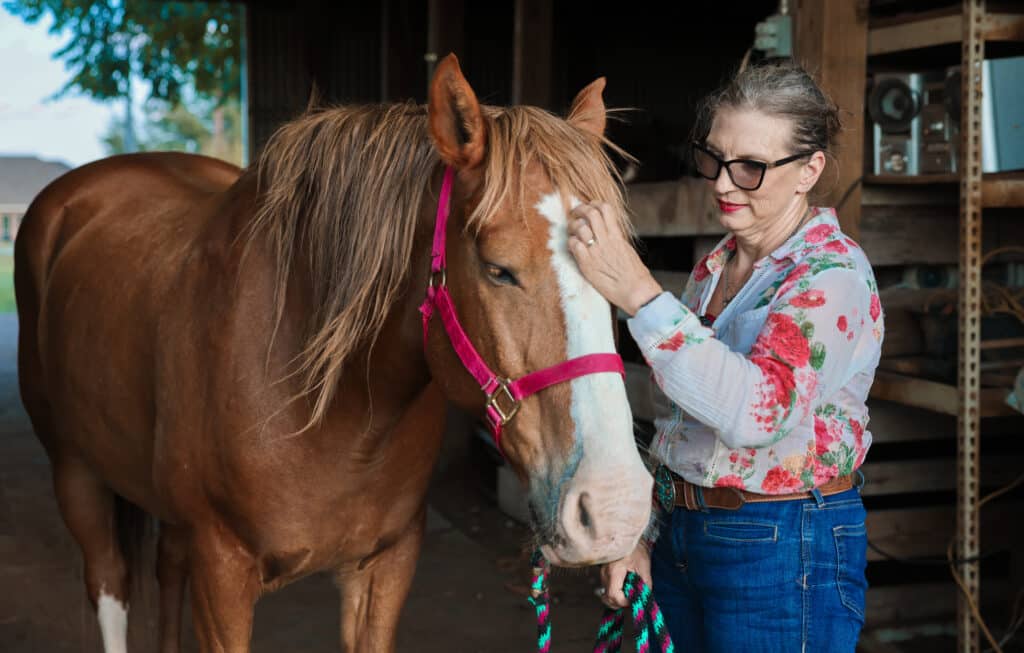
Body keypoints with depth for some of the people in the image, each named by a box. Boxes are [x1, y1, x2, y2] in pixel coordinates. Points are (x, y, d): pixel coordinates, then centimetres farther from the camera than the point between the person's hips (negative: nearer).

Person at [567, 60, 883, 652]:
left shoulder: (834, 276, -18)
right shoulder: (718, 264, 8)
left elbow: (759, 410, -35)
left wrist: (639, 294, -38)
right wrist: (643, 531, 12)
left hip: (784, 552, -7)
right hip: (683, 536, 8)